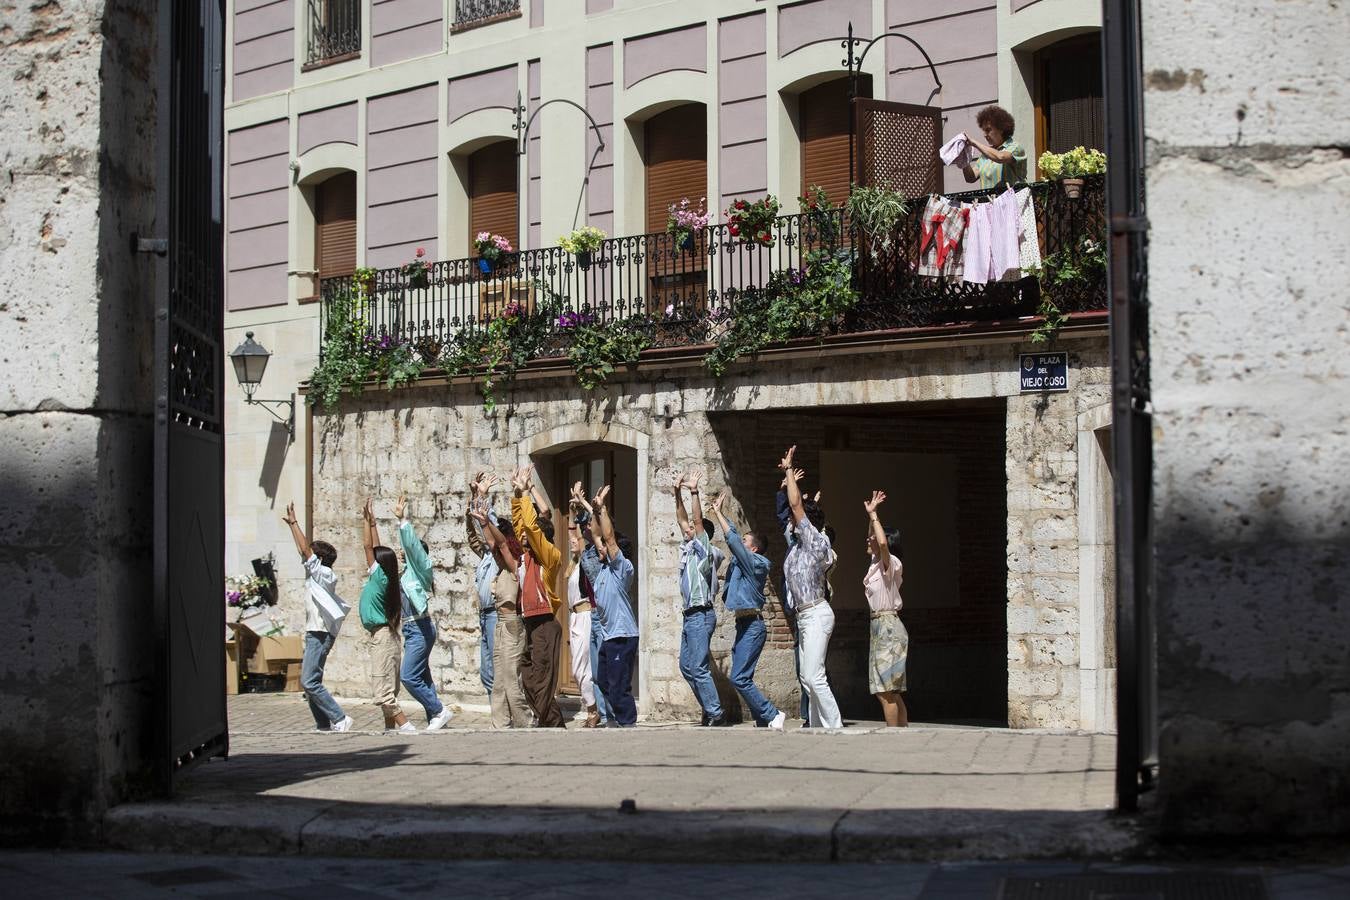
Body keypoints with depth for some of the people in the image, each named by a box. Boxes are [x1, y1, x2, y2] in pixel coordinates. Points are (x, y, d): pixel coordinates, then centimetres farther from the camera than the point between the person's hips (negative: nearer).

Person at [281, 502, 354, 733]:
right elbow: (304, 551, 23)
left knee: (310, 681, -15)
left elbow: (306, 550, -14)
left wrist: (294, 521, -9)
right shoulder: (316, 575, 15)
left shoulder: (323, 574, -8)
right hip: (315, 633, 10)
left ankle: (340, 719, -16)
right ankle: (324, 724, 9)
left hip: (319, 635, -10)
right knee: (309, 681, 9)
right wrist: (291, 524, 25)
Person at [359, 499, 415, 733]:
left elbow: (368, 547, -11)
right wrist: (371, 522, 19)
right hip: (384, 635, 10)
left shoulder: (379, 578, -12)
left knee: (382, 690, -11)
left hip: (382, 636, -10)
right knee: (387, 687, 13)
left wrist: (366, 521, -7)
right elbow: (375, 548, 16)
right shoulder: (383, 580, 9)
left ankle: (406, 725, -17)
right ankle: (390, 726, 16)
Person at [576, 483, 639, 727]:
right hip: (608, 636, 9)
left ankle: (628, 724, -7)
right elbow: (597, 536, 13)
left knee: (619, 688, -10)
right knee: (606, 685, 13)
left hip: (622, 636, -9)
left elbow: (608, 537, -16)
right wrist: (588, 508, 10)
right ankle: (619, 720, 20)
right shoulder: (602, 569, 12)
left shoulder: (622, 569, -8)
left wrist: (601, 508, -14)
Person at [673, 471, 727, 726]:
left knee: (699, 668, -12)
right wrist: (678, 493, 8)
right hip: (690, 616, 9)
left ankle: (717, 715, -11)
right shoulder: (687, 549, 15)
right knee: (687, 666, 10)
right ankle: (709, 710, 14)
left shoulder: (704, 550, -6)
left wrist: (694, 492, -20)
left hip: (701, 615, -9)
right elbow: (682, 520, 16)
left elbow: (699, 521, -16)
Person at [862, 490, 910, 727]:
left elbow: (882, 542, -30)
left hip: (889, 626, -9)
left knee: (885, 690, -11)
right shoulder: (876, 563, 14)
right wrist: (870, 515, 22)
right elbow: (873, 541, 32)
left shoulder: (891, 564, -10)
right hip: (879, 627, 9)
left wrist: (873, 514, -19)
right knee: (890, 692, 9)